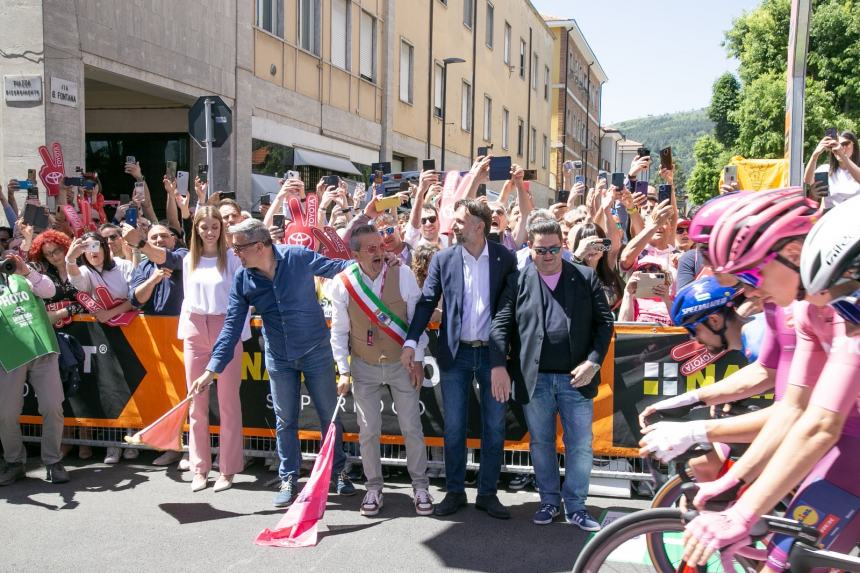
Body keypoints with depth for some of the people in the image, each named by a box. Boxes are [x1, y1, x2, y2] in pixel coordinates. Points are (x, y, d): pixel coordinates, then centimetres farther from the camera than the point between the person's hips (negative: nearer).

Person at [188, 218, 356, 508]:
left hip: (316, 350, -2)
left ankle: (338, 471, 27)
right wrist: (212, 369, -11)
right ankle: (289, 479, 26)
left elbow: (338, 268, -6)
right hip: (279, 358, 3)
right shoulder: (242, 279, -9)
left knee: (330, 414, 9)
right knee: (285, 421, 11)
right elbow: (232, 326, -7)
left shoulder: (298, 257, -18)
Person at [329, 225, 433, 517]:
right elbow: (339, 331, -4)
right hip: (364, 366, 1)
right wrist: (343, 371, -7)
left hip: (401, 364, 0)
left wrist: (417, 361, -8)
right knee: (369, 430, 7)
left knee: (412, 427, 5)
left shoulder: (402, 274, -14)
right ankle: (374, 487, 25)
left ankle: (420, 487, 22)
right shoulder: (342, 283, -12)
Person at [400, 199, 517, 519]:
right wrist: (411, 342, -10)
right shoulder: (443, 259, 0)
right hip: (455, 353, 1)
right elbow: (427, 302, 0)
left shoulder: (505, 258, -2)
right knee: (454, 427, 7)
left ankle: (487, 493, 20)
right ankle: (455, 491, 22)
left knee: (494, 428, 6)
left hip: (493, 352, 0)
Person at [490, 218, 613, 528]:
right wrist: (499, 366, -10)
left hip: (576, 377, 0)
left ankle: (575, 506, 21)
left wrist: (593, 362, -9)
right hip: (534, 379, 0)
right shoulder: (518, 281, 4)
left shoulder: (586, 278, 5)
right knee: (541, 443, 12)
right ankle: (550, 501, 29)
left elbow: (604, 322, 3)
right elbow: (501, 325, 0)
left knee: (580, 445, 5)